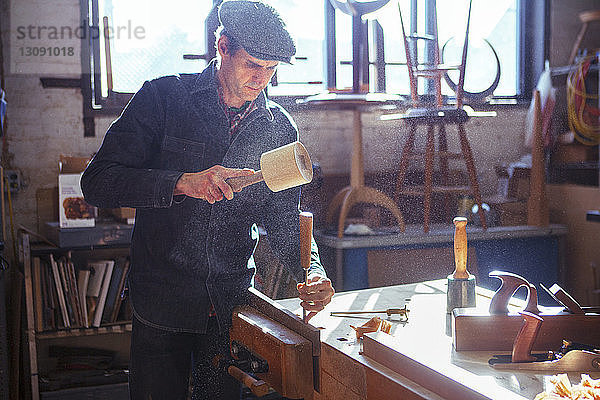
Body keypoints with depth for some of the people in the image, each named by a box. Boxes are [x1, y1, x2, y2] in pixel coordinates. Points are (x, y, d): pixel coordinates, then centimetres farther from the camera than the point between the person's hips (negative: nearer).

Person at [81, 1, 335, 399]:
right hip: (162, 301, -2)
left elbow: (285, 218, 8)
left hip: (232, 304, 3)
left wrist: (311, 272, -12)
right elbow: (98, 181, -12)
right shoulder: (163, 97, -6)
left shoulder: (280, 128, 3)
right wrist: (183, 183, -26)